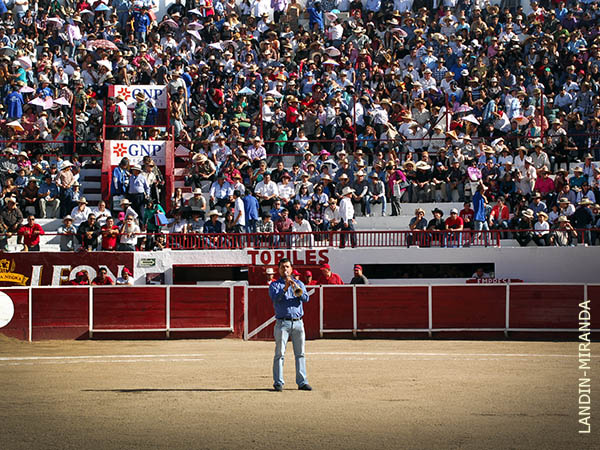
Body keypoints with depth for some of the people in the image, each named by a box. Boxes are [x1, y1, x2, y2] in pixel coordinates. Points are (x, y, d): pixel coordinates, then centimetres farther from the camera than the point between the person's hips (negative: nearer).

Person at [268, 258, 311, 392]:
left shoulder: (299, 284, 17)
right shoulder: (274, 285, 9)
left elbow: (305, 298, 0)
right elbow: (275, 298, -10)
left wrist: (296, 288, -17)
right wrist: (285, 288, -23)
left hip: (298, 322, 3)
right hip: (282, 323, -3)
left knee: (300, 353, 2)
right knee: (280, 353, -6)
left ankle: (302, 382, 4)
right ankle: (278, 382, -4)